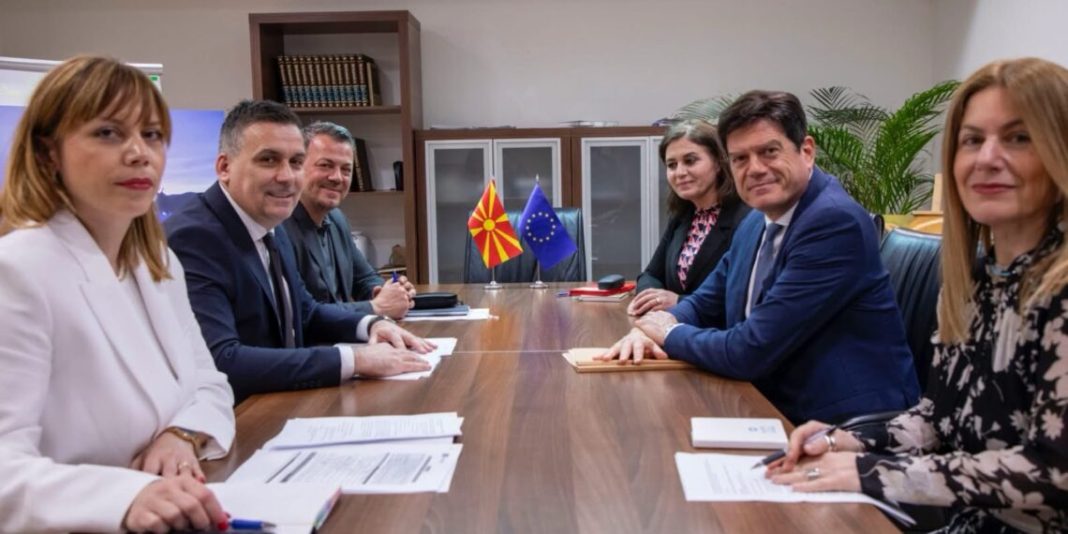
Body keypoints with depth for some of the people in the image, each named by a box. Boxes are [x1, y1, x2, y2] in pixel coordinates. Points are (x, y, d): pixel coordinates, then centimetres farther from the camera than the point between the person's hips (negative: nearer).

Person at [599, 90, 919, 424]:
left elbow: (752, 351, -24)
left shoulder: (835, 221, -21)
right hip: (780, 411, 7)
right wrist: (656, 325, -5)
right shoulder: (755, 224, 6)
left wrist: (671, 334, -7)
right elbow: (705, 304, 16)